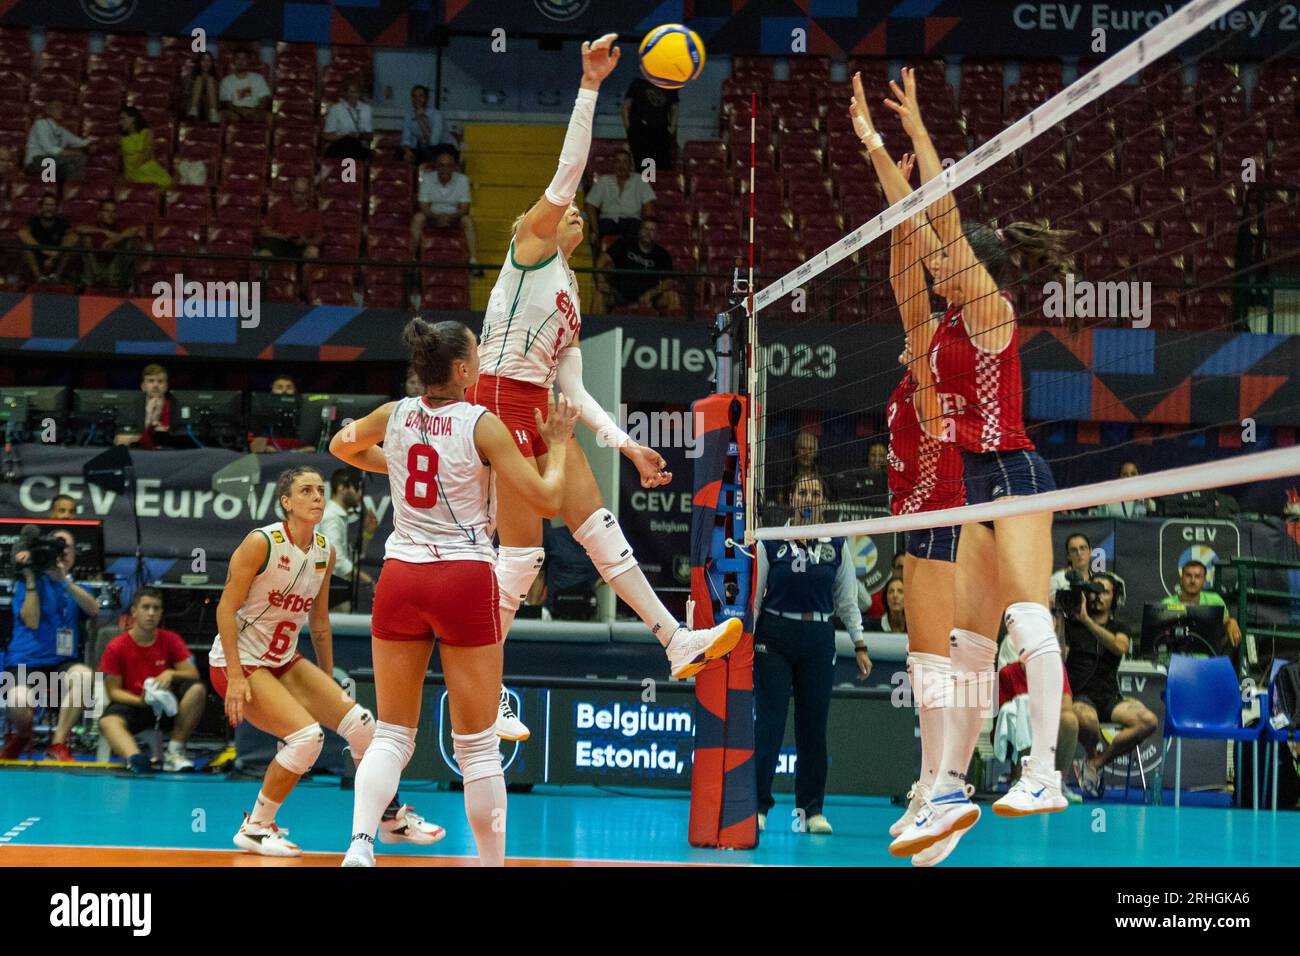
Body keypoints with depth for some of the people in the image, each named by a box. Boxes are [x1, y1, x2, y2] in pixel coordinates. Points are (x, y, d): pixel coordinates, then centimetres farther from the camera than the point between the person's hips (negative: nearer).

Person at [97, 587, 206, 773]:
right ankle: (134, 757, -66)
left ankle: (175, 751, -24)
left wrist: (171, 674, -25)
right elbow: (113, 691, -4)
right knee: (108, 721, -34)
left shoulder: (171, 640, 1)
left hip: (167, 704, 2)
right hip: (133, 703, -2)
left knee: (197, 689, -26)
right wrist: (140, 701, -23)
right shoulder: (116, 647, -4)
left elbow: (192, 674, -3)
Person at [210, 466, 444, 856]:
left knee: (359, 722, -1)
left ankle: (392, 818, 18)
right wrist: (235, 677, -24)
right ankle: (255, 828, -7)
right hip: (237, 662, -7)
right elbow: (226, 608, -18)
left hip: (284, 660, 7)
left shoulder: (325, 552, 3)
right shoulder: (261, 543, -18)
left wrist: (329, 683, 17)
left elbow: (319, 622, 14)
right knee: (306, 735, -24)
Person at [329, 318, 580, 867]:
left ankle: (361, 841, -14)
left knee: (392, 735, 8)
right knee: (477, 745, 5)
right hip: (465, 580, -4)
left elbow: (341, 446, 25)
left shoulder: (394, 417, 4)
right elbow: (545, 500, -6)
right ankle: (493, 862, 9)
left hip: (400, 576, 4)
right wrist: (558, 445, 9)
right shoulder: (482, 426, -9)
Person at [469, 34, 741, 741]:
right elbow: (568, 171, -10)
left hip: (540, 411, 8)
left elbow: (573, 389, 17)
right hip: (501, 400, -8)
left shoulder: (569, 299, 23)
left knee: (598, 526, 5)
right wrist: (589, 86, -15)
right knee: (522, 549, -7)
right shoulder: (530, 244, 3)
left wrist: (627, 444, 10)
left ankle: (676, 641, 6)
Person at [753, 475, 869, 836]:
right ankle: (758, 805, -1)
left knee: (814, 725, 3)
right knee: (769, 722, -6)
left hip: (819, 640, 2)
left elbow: (847, 600, 12)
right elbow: (753, 595, 3)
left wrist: (860, 645, 6)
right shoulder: (770, 542, 1)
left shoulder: (837, 546, 7)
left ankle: (812, 809, 10)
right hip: (774, 637, -2)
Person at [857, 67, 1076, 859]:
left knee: (1028, 616, -19)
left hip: (1014, 471, -9)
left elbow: (942, 216, -13)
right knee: (970, 640, 8)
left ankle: (1045, 773, -26)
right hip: (979, 482, 9)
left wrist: (917, 131, -11)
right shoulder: (947, 325, 15)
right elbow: (916, 223, 17)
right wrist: (874, 143, 18)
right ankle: (952, 788, 11)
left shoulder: (993, 311, -6)